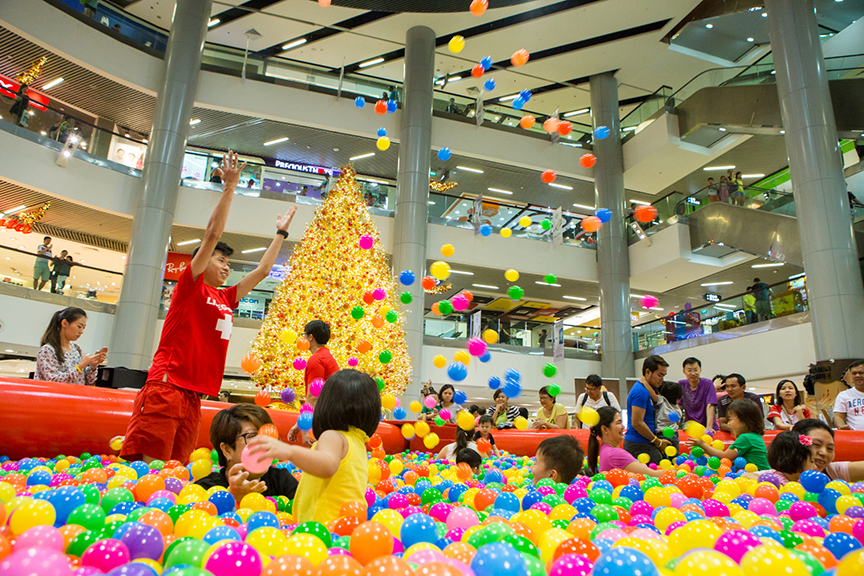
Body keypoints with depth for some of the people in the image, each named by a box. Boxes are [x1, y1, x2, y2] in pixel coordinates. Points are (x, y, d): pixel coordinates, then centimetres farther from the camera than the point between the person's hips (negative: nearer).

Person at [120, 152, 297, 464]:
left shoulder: (226, 299, 18)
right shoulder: (190, 286, 1)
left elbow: (261, 271, 27)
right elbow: (212, 234, -8)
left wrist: (281, 233, 32)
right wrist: (229, 187, -8)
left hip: (193, 397, 7)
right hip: (165, 389, -7)